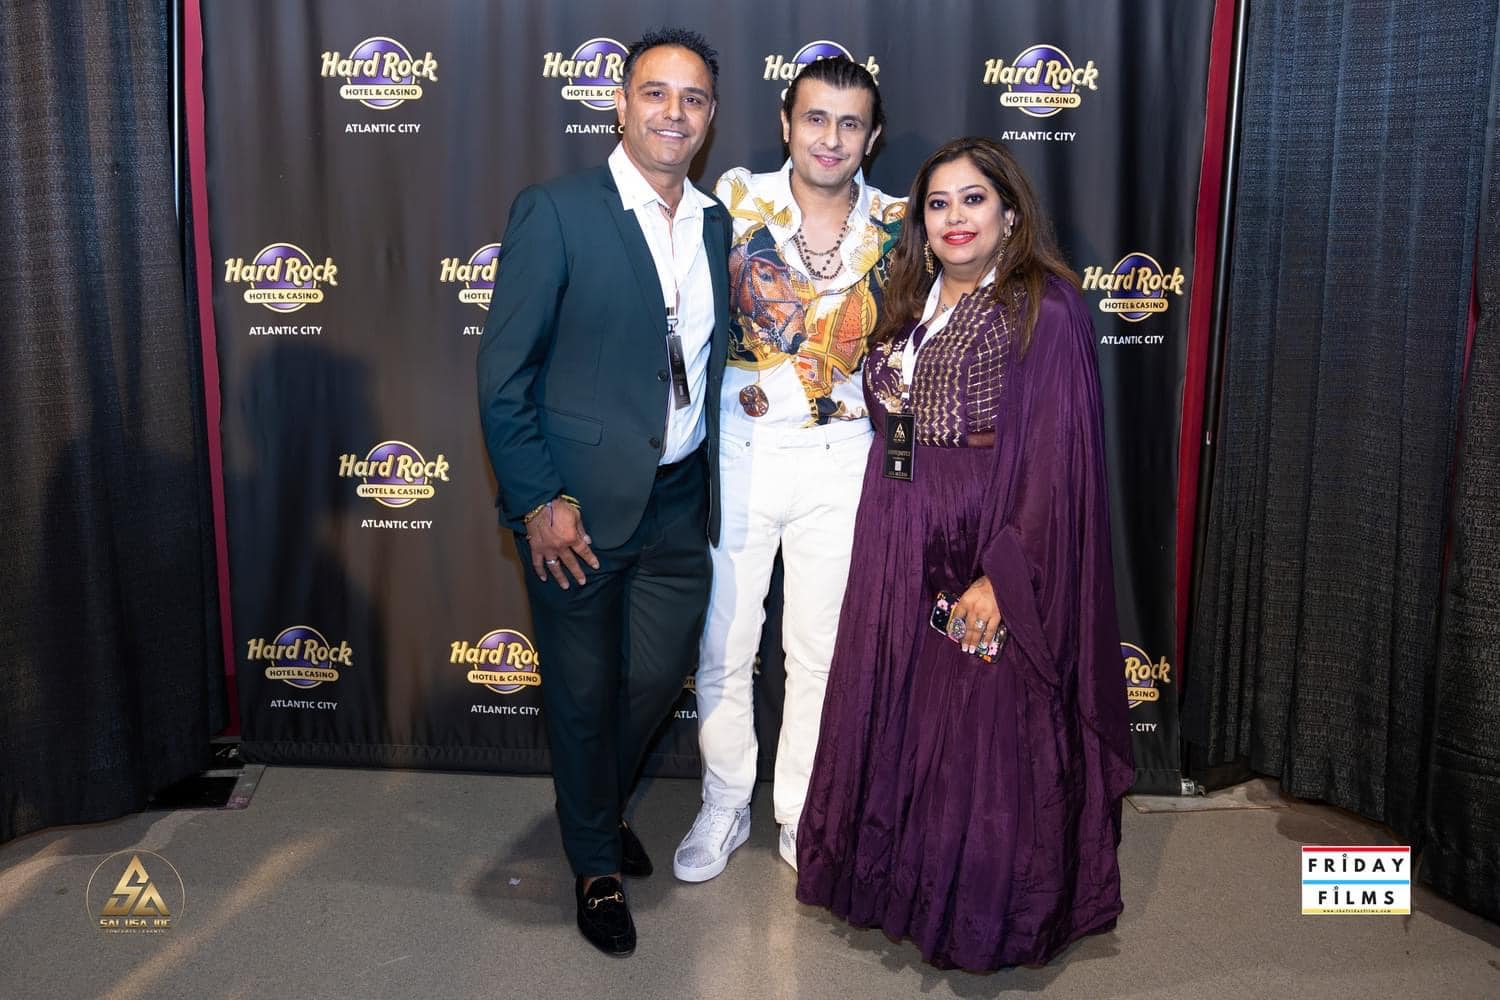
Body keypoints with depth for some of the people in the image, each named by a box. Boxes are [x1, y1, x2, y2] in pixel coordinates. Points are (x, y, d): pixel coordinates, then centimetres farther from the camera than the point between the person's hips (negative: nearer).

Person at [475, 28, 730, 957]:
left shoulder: (718, 223, 7)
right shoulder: (556, 211, -10)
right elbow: (504, 373, -11)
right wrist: (537, 503, -14)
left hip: (680, 498, 5)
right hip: (580, 504, -5)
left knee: (659, 676, 15)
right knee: (584, 692, 10)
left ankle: (601, 803, 46)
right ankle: (597, 866, 33)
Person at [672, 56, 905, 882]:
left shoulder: (896, 228, 0)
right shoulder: (736, 202, -3)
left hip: (840, 463, 1)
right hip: (738, 455, 0)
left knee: (821, 651, 11)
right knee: (723, 645, 8)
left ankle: (802, 813, 30)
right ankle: (724, 806, 29)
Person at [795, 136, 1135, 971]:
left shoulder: (1046, 313, -11)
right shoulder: (913, 303, 11)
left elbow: (1058, 461, -16)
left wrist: (1005, 577, -20)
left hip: (982, 557, -6)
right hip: (898, 553, 7)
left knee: (982, 735, 4)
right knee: (896, 717, 15)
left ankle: (984, 916, 25)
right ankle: (898, 881, 36)